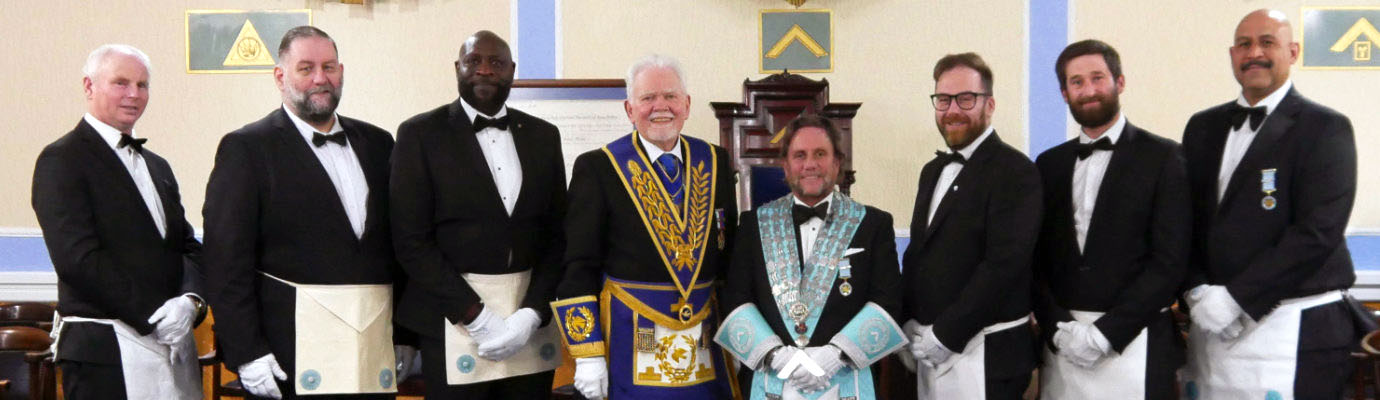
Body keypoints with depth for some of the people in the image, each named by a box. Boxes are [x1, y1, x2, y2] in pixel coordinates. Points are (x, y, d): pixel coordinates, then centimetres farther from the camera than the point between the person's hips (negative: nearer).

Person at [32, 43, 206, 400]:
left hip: (174, 343, 6)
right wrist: (152, 315, -16)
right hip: (105, 348, -6)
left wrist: (191, 300, -8)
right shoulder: (61, 160, -5)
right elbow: (77, 258, -15)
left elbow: (188, 246, 12)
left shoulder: (157, 166, 17)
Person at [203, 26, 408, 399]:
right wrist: (245, 353, -12)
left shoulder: (377, 143, 13)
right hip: (295, 350, -4)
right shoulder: (246, 148, -1)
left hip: (378, 341, 5)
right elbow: (226, 260, -6)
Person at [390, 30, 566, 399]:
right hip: (454, 321, -3)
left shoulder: (543, 135, 8)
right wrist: (478, 317, -13)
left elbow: (557, 234, 6)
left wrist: (532, 313, -7)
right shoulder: (421, 134, -2)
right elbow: (412, 241, -7)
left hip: (532, 315, 3)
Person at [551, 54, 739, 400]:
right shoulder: (597, 168, -4)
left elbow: (730, 253, 12)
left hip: (705, 338, 4)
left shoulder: (715, 163, 7)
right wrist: (587, 355, -10)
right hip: (630, 341, -3)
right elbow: (578, 266, -6)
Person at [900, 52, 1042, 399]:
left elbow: (1004, 264, -19)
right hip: (929, 351, 7)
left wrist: (944, 335, -17)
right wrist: (910, 323, 3)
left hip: (986, 355, -7)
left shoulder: (1015, 172, -11)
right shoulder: (933, 171, 14)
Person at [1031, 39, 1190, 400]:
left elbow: (1170, 261, -8)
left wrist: (1106, 333, -13)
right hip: (1061, 345, 3)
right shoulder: (1049, 164, 10)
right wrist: (1058, 327, -7)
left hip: (1133, 343, -3)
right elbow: (1038, 258, 8)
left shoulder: (1163, 157, -2)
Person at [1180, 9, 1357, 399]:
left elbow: (1319, 231, -13)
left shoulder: (1325, 127, -3)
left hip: (1294, 331, -4)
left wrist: (1236, 298, -16)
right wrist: (1197, 291, -6)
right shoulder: (1202, 127, 12)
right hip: (1211, 326, 4)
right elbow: (1187, 218, 10)